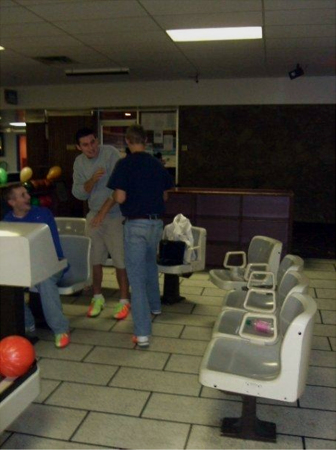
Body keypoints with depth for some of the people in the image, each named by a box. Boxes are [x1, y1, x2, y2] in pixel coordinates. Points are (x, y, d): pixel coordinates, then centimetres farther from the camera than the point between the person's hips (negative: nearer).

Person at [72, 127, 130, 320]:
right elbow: (78, 193, -2)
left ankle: (124, 301, 14)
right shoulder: (79, 162, 3)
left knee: (121, 260, 0)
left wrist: (102, 213, -23)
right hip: (94, 215, 5)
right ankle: (98, 298, 28)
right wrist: (92, 180, -21)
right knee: (96, 259, 12)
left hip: (115, 215, -5)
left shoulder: (110, 152, -14)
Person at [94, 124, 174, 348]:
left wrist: (106, 206, 6)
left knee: (137, 276, -3)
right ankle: (154, 306, 48)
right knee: (151, 265, 28)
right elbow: (165, 196, 12)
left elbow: (120, 197, -15)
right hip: (156, 222, 6)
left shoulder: (125, 164, -10)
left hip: (136, 224, -5)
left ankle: (143, 333, -5)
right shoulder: (157, 164, 6)